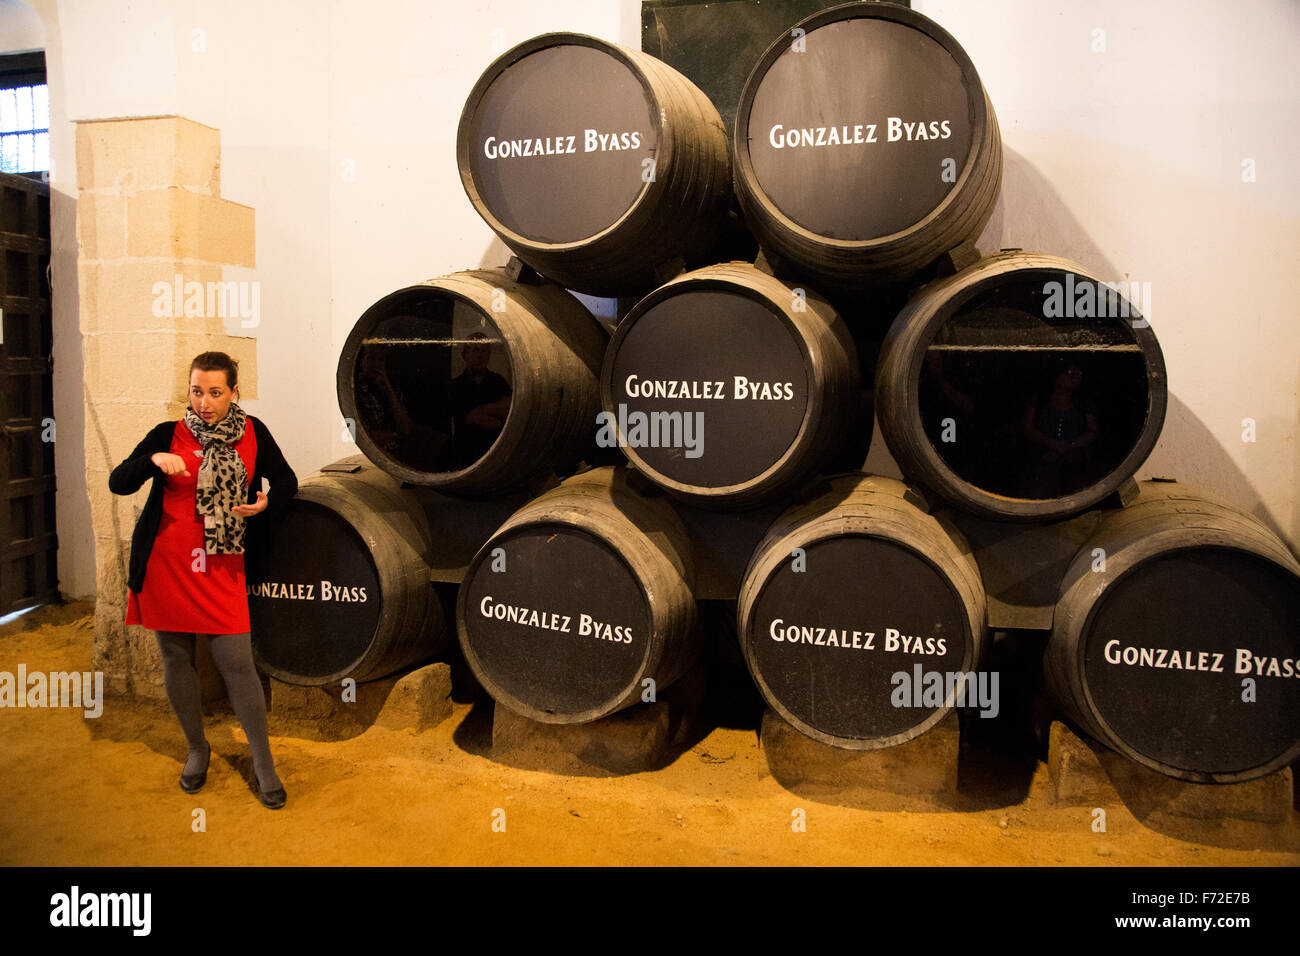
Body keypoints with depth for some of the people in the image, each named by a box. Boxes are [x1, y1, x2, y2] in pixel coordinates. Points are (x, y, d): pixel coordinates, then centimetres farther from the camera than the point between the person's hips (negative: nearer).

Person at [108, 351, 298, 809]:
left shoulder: (252, 433, 3)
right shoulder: (168, 435, 2)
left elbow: (286, 481, 12)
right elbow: (118, 483, -2)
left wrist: (265, 502, -10)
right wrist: (153, 460, -21)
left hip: (222, 568, -1)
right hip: (165, 564, 1)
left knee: (236, 662, -4)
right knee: (176, 658, 10)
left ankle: (263, 764, 10)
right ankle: (197, 749, 30)